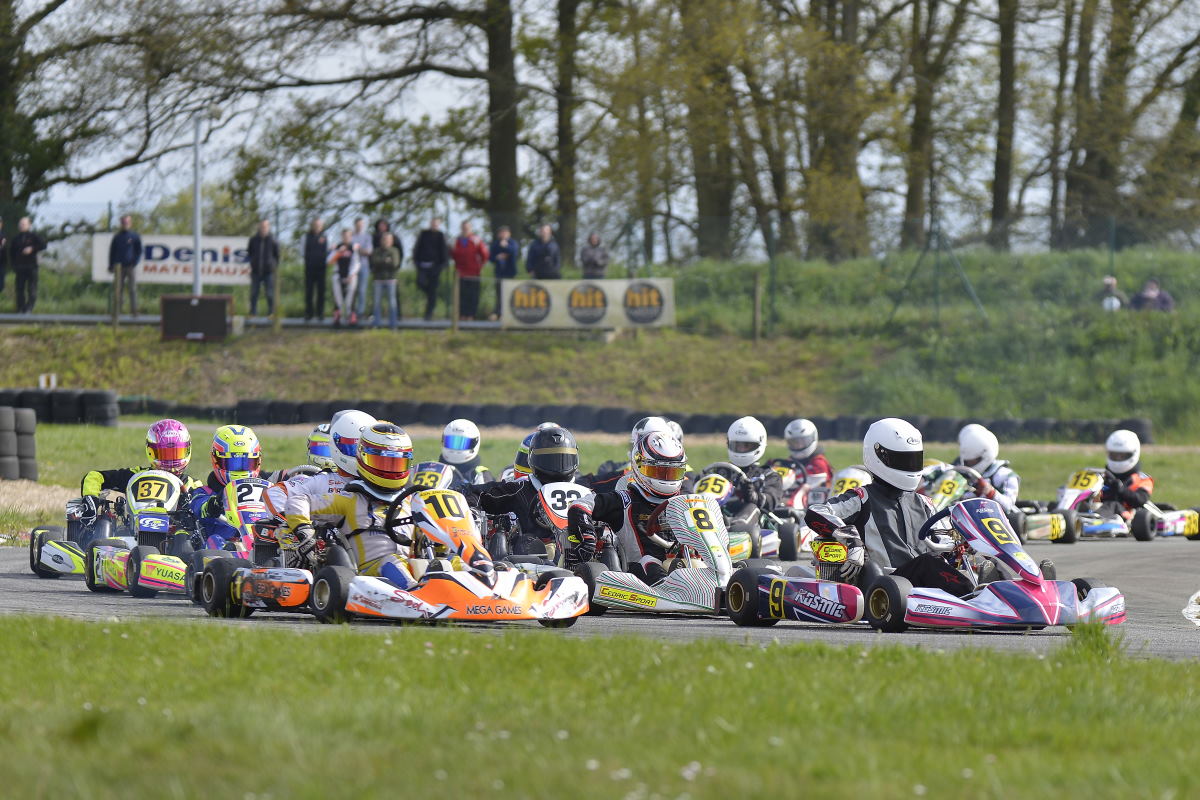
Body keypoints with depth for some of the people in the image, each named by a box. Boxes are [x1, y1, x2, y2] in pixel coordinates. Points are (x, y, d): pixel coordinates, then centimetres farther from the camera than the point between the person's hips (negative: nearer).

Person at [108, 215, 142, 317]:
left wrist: (134, 263, -10)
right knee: (117, 290, -2)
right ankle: (116, 311, 1)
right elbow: (112, 252, 15)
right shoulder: (117, 237, 11)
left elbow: (139, 251, 4)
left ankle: (134, 311, -1)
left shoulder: (135, 236, 5)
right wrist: (111, 266, 6)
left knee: (132, 289, -4)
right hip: (119, 266, 2)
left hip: (131, 267, -2)